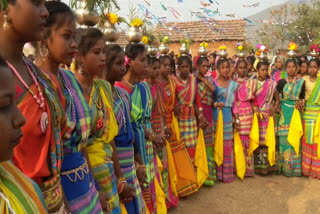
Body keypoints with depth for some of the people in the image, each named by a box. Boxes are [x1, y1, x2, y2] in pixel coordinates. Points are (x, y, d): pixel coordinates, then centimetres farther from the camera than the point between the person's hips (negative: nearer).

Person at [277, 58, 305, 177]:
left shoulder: (301, 82, 6)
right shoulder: (281, 82, 4)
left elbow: (303, 97, 8)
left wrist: (300, 103, -11)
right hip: (284, 113, -1)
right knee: (284, 138, -1)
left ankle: (295, 167, 12)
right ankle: (284, 166, 9)